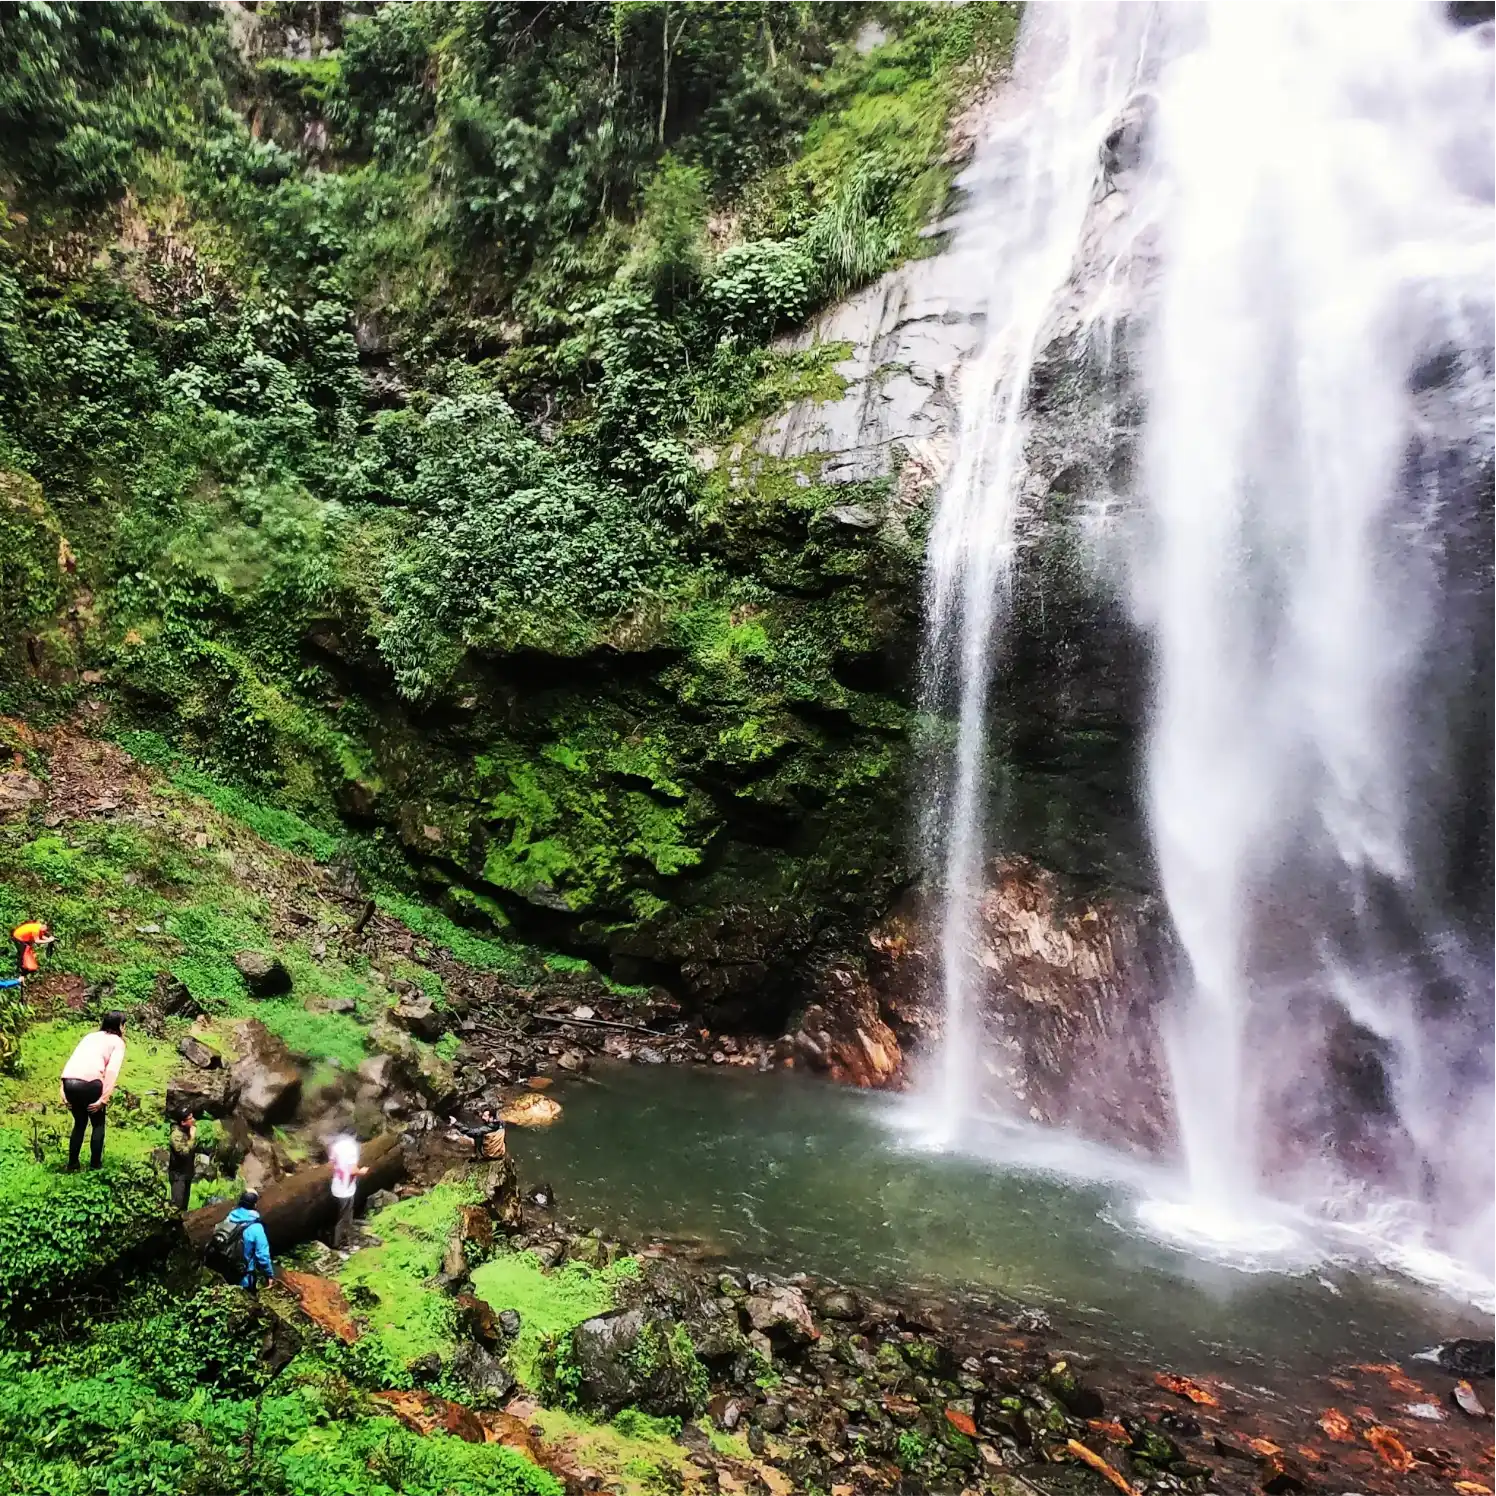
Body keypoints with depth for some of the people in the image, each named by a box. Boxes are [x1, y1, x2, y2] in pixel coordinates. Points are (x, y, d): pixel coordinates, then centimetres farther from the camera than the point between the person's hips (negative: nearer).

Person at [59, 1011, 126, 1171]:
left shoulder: (90, 1036, 29)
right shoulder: (117, 1041, 12)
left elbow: (74, 1062, 19)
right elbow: (112, 1070, -3)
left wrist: (64, 1093, 17)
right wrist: (104, 1098, -7)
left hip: (68, 1080, 5)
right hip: (89, 1082, -5)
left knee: (79, 1123, 27)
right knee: (98, 1124, 16)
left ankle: (72, 1165, 29)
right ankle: (94, 1166, 14)